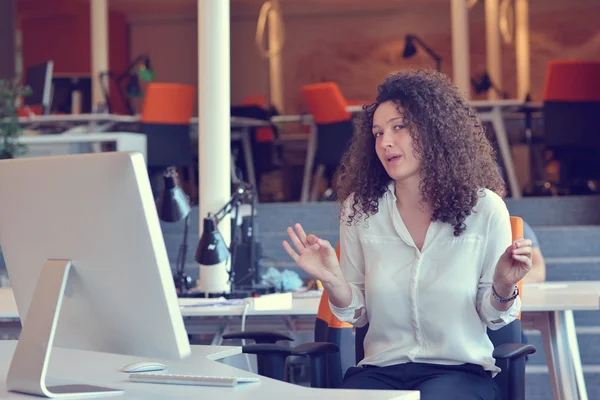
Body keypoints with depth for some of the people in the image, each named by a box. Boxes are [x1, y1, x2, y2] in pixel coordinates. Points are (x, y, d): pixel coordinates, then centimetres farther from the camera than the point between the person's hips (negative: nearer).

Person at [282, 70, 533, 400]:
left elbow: (491, 317, 4)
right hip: (381, 369, 2)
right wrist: (333, 281, -12)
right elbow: (357, 314, 8)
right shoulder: (360, 209, 2)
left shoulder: (484, 209, -4)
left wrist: (503, 288, -17)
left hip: (460, 370, -2)